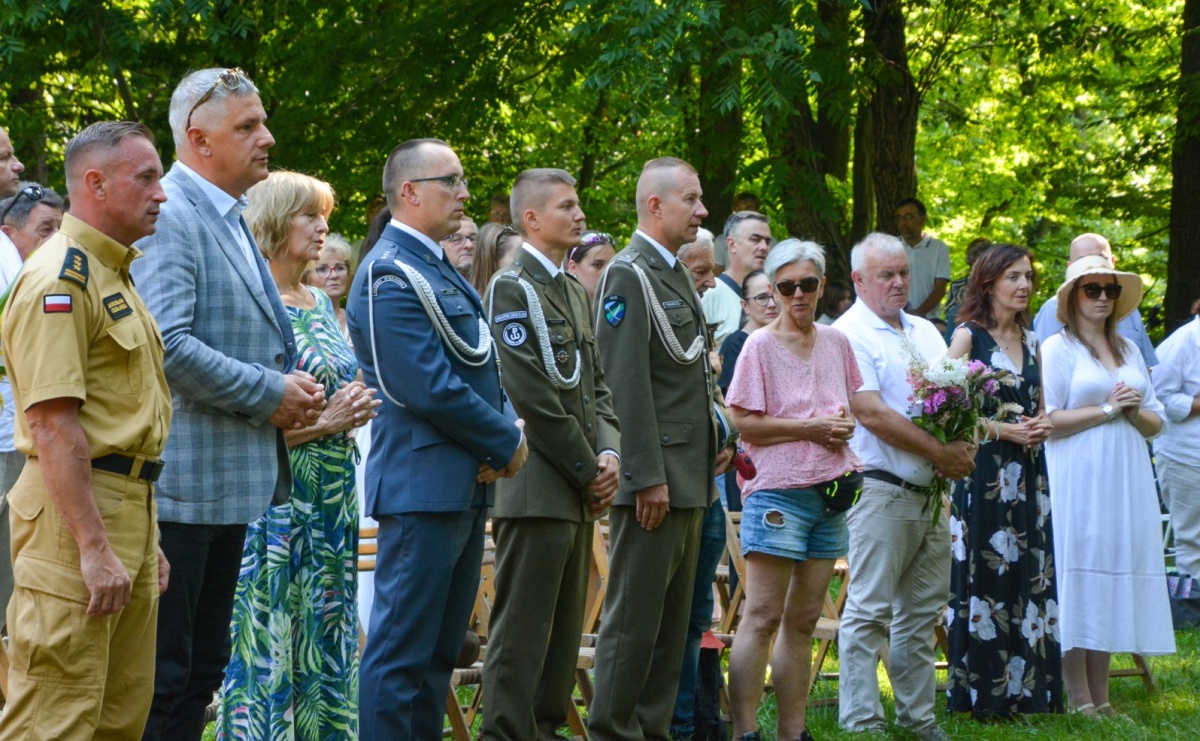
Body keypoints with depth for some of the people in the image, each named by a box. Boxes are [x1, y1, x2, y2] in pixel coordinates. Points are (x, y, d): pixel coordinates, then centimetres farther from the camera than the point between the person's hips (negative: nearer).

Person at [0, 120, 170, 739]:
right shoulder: (59, 278, -13)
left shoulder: (114, 276, 20)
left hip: (126, 508, 10)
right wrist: (93, 547, -24)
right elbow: (54, 424, -21)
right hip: (74, 511, -10)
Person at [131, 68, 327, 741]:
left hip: (230, 479, 10)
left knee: (204, 666, 13)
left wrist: (294, 388, 9)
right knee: (162, 670, -7)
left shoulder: (231, 221, 18)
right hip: (181, 479, -10)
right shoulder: (170, 217, -14)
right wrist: (269, 393, -15)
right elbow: (168, 346, -24)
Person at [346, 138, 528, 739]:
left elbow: (479, 369, 20)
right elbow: (431, 390, -21)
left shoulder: (439, 270, 17)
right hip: (423, 486, -10)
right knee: (401, 653, -7)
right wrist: (507, 443, -10)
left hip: (465, 485, 10)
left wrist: (510, 428, 0)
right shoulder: (392, 276, -15)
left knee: (438, 654, 14)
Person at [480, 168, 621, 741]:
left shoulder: (573, 291, 19)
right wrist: (588, 472, -11)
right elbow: (534, 398, -15)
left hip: (580, 492, 9)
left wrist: (608, 452, 1)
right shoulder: (512, 289, -9)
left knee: (565, 627, 12)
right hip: (536, 491, -9)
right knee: (521, 628, -7)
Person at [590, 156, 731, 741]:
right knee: (633, 617, -5)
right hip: (655, 479, -10)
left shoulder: (675, 275, 18)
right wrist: (648, 477, -21)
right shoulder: (629, 275, -12)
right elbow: (626, 384, -18)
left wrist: (715, 441, 16)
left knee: (673, 619, 12)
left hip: (688, 478, 10)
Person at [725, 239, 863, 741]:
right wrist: (810, 427, -15)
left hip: (830, 491, 6)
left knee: (803, 620, 9)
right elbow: (743, 423, -10)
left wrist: (845, 423, 2)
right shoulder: (760, 346, -5)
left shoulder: (836, 343, 11)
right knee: (762, 618, -9)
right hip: (777, 489, -6)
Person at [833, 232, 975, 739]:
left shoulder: (926, 332, 17)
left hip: (931, 491, 8)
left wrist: (964, 447, -5)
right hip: (882, 492, -8)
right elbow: (872, 414, -16)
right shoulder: (849, 335, -7)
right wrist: (940, 452, -14)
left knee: (923, 612, 11)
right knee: (869, 611, -6)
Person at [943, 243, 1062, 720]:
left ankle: (1023, 689, 9)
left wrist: (1041, 426, -1)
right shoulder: (969, 336, -3)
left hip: (1028, 477, 6)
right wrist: (1004, 431, -16)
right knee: (985, 577, -4)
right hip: (983, 475, -6)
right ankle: (984, 693, 1)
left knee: (1027, 577, 4)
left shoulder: (1031, 342, 15)